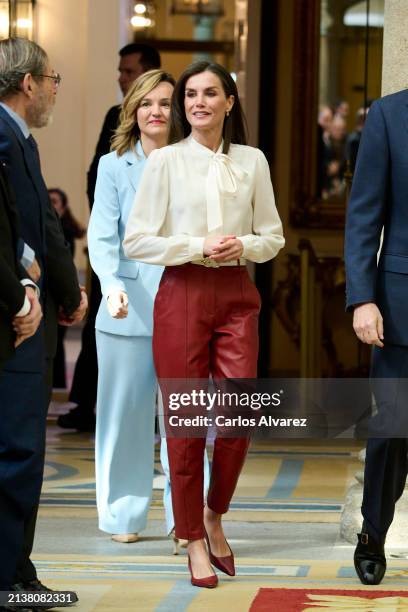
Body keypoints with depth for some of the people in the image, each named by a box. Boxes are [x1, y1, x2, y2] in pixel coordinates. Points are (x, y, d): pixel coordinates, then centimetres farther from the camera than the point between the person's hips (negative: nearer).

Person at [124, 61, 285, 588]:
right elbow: (136, 242, -3)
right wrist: (199, 247, -13)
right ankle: (193, 540, 11)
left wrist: (243, 246, -8)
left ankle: (215, 516, 20)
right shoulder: (165, 161, 0)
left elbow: (273, 237, 13)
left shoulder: (252, 162, 7)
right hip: (182, 294, -2)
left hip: (236, 296, 2)